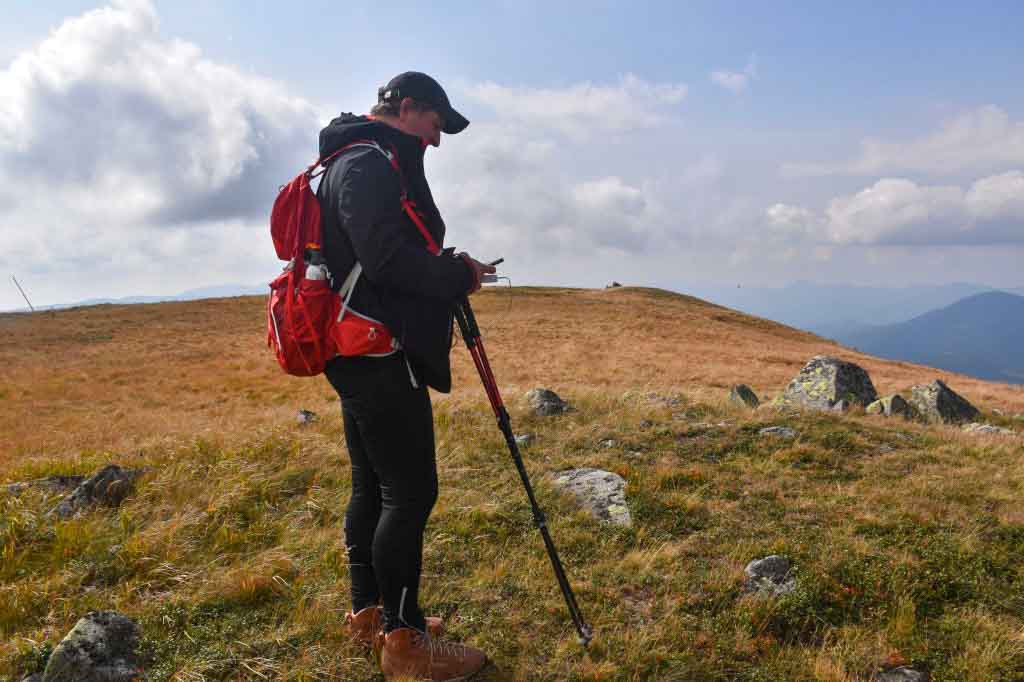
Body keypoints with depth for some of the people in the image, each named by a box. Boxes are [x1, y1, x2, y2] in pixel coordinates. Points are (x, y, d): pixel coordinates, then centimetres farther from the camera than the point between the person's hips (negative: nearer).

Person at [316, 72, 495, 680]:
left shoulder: (373, 163, 23)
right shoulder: (369, 163, -11)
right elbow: (387, 260, -23)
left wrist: (447, 268, 10)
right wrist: (459, 275, -10)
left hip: (363, 357, 11)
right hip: (379, 356, -11)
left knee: (375, 486, 16)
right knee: (410, 491, -6)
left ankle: (369, 612, 28)